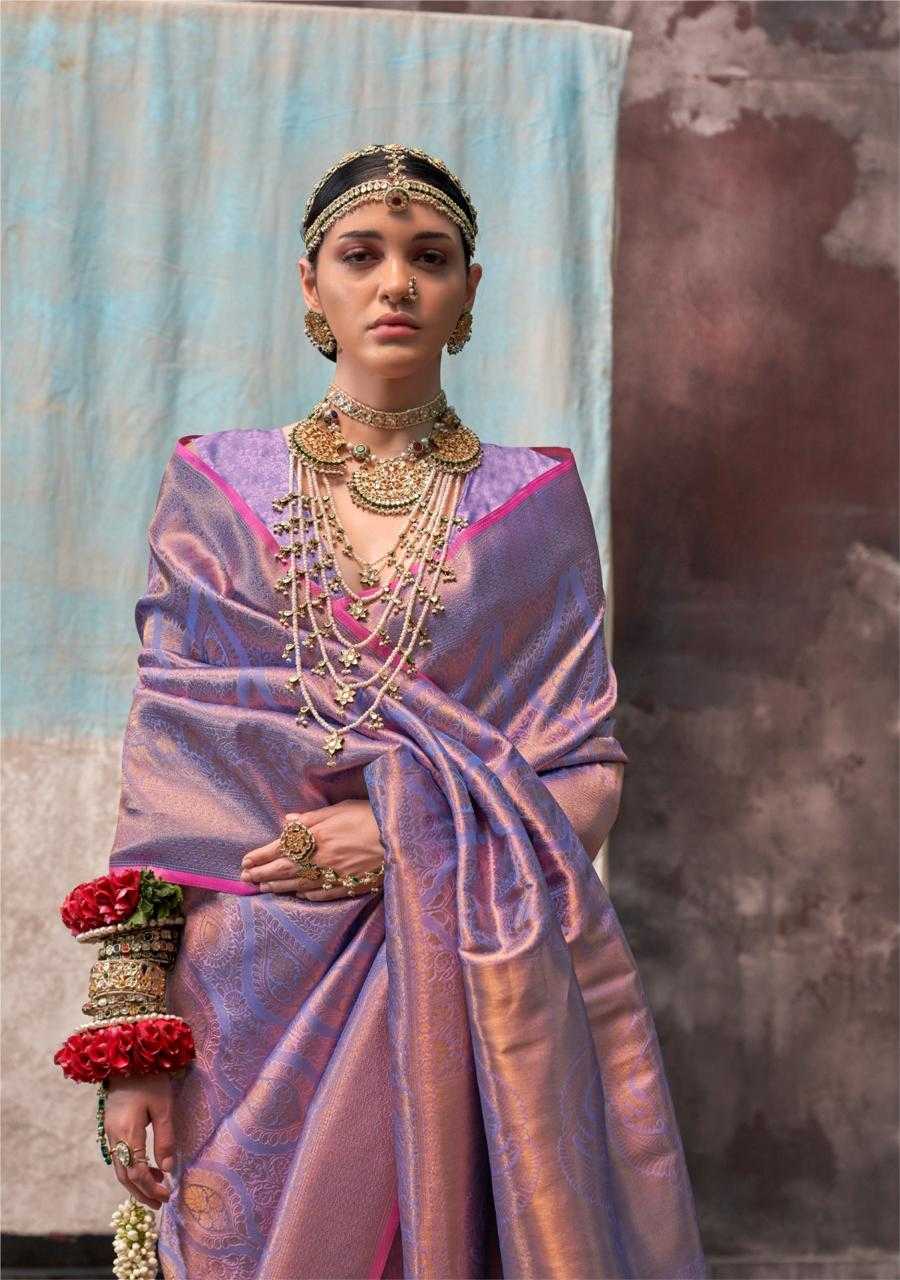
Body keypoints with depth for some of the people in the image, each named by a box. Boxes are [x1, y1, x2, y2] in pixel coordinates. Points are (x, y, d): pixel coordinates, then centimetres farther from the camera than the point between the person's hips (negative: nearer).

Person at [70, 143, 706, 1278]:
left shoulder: (535, 503, 7)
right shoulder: (217, 490, 6)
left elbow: (589, 768, 4)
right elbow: (161, 771, 2)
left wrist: (410, 834, -14)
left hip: (485, 991, 0)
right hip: (260, 993, 0)